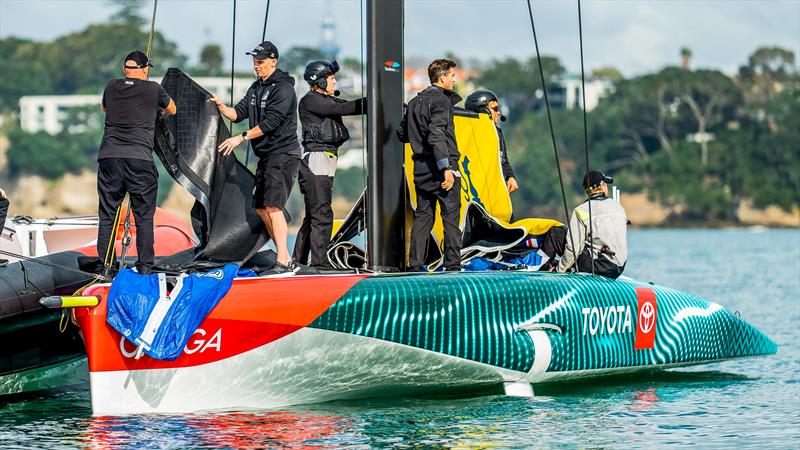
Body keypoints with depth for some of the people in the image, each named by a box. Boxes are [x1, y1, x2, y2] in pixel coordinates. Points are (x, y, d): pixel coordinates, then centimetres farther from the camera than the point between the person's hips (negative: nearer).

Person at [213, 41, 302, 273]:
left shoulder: (283, 88, -14)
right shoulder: (256, 88, 15)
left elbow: (270, 122, -21)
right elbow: (239, 113, 12)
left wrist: (241, 138, -23)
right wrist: (221, 107, -8)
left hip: (283, 154, -10)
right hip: (266, 156, 10)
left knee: (273, 206, -19)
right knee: (261, 208, 11)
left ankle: (284, 262, -23)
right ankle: (285, 258, 16)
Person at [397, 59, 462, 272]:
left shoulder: (414, 102, 14)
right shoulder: (440, 100, -10)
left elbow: (402, 133, 20)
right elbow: (437, 135, -21)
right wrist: (447, 168, -24)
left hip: (421, 167, 7)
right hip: (440, 165, -7)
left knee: (422, 215, 10)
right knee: (451, 215, -3)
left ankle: (415, 263, 6)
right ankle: (452, 262, -5)